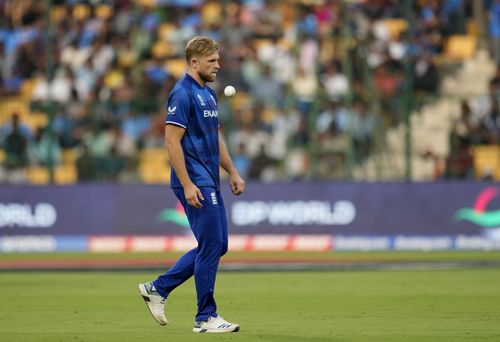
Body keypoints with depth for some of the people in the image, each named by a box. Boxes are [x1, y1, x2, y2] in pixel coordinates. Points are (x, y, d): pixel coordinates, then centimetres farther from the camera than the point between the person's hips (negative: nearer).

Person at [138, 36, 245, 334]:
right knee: (211, 245, -7)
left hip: (211, 183, 10)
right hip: (194, 183, -10)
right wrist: (187, 184, -22)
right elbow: (172, 141, -18)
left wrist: (232, 172, 19)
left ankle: (158, 288, 18)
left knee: (217, 246, 11)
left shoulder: (209, 94, 16)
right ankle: (206, 317, 2)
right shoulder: (182, 94, -13)